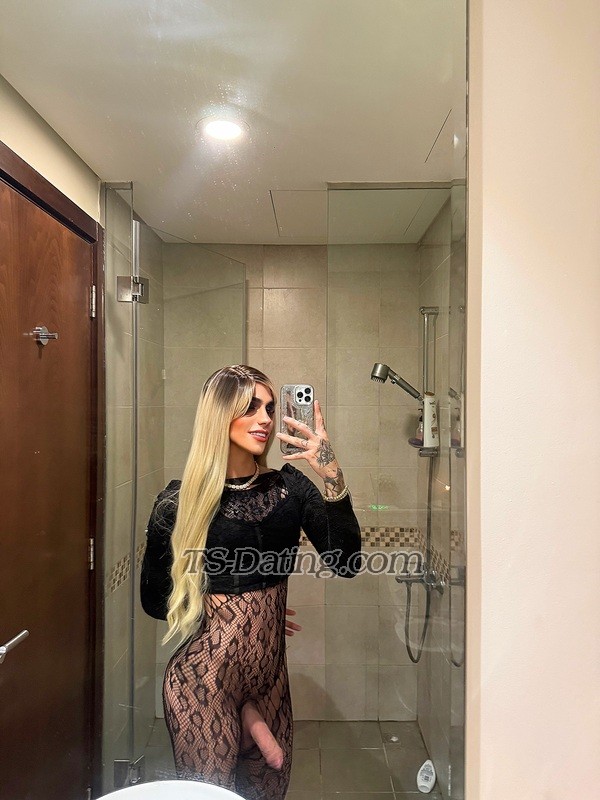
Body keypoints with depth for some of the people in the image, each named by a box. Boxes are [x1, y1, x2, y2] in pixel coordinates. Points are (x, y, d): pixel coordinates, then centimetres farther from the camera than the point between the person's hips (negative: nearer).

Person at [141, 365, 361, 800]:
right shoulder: (181, 501, -12)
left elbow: (345, 562, -15)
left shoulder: (289, 486, -4)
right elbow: (155, 600, -1)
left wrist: (333, 477, -27)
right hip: (205, 678, -3)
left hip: (270, 675, 4)